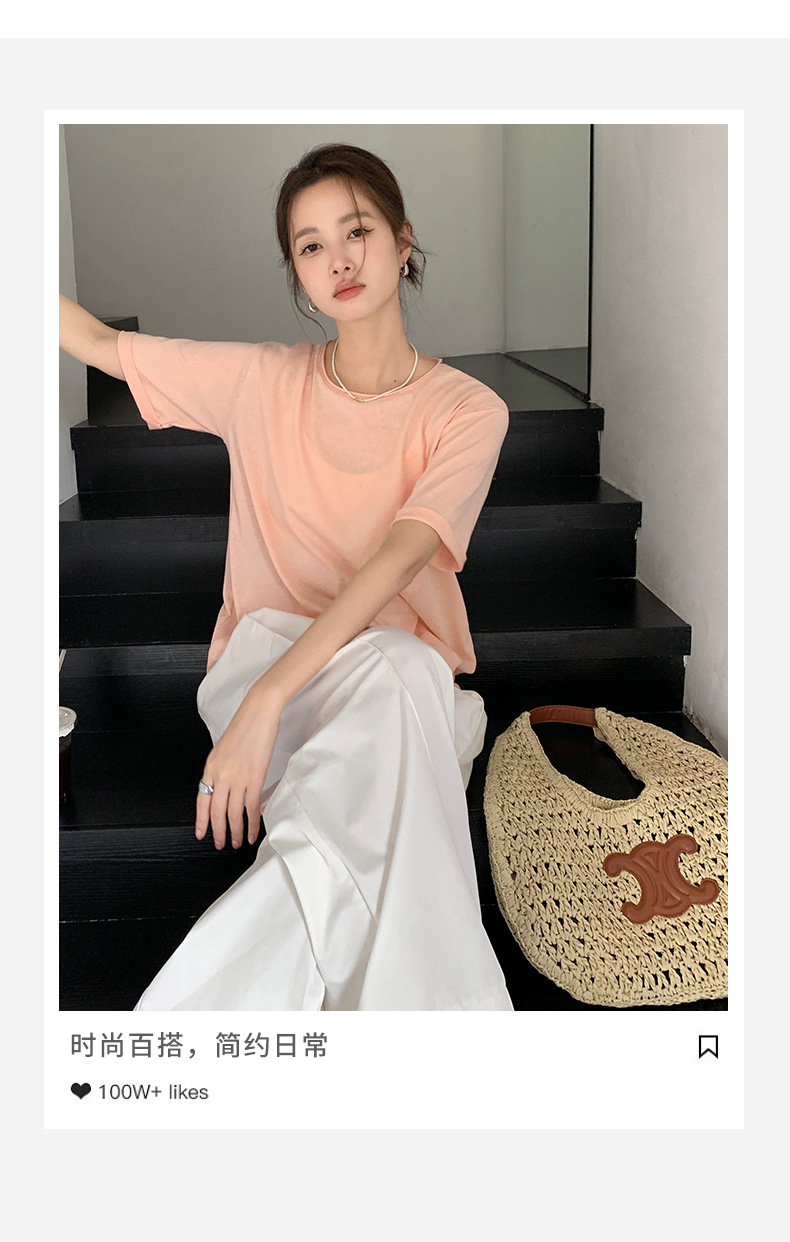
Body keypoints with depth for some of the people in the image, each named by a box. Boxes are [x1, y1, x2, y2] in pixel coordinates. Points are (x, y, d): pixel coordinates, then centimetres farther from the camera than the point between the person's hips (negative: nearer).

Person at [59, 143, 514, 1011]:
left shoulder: (468, 411, -4)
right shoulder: (263, 382, 4)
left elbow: (395, 562, -20)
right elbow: (97, 344, 14)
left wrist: (266, 702, -31)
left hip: (404, 668, 0)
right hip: (268, 650, 1)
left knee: (399, 684, -39)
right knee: (386, 667, -36)